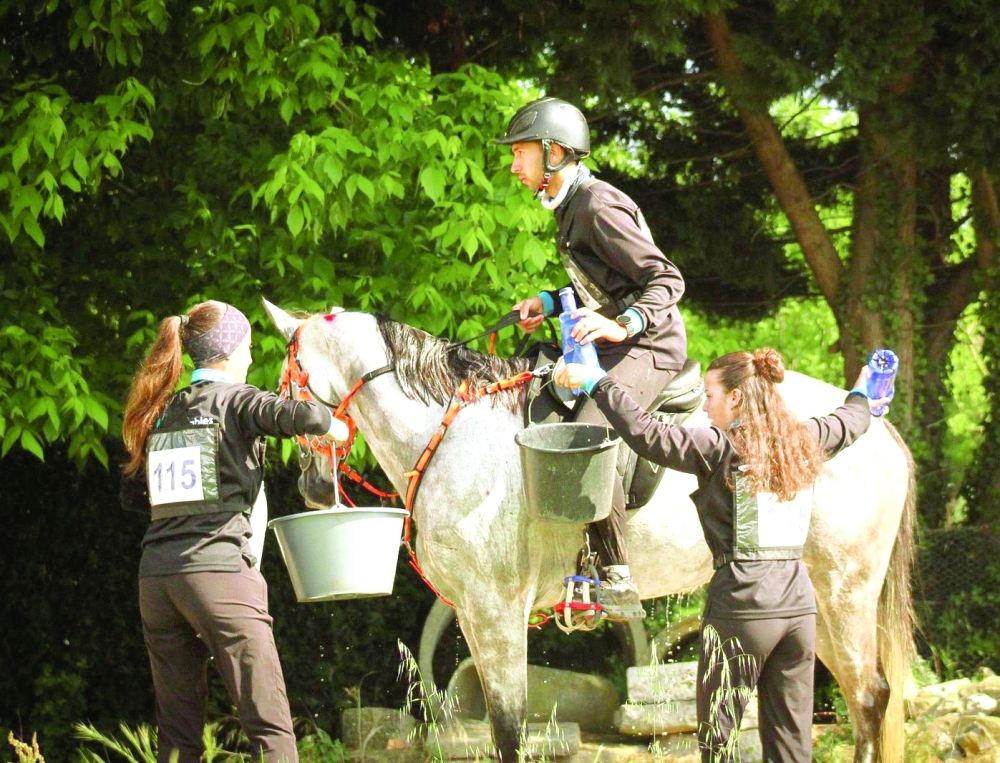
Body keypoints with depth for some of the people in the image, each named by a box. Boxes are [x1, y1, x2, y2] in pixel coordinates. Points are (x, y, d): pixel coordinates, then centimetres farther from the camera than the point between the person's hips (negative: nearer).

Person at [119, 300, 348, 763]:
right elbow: (299, 415, -17)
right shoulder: (234, 399, 1)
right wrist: (333, 426, 3)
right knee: (270, 725, -6)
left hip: (155, 580, 6)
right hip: (217, 571, -6)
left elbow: (131, 495, 23)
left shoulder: (163, 412, 18)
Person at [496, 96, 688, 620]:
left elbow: (667, 280, -18)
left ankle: (618, 580, -28)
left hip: (647, 347, -11)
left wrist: (624, 324, -35)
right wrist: (548, 303, 16)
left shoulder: (599, 208, -16)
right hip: (612, 345, 11)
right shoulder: (570, 207, 16)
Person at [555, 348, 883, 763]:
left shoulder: (721, 449, -8)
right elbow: (849, 423, 32)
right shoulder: (804, 443, 11)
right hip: (799, 606, 6)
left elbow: (646, 434, -15)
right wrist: (861, 399, 55)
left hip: (742, 607, -6)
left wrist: (598, 383, -6)